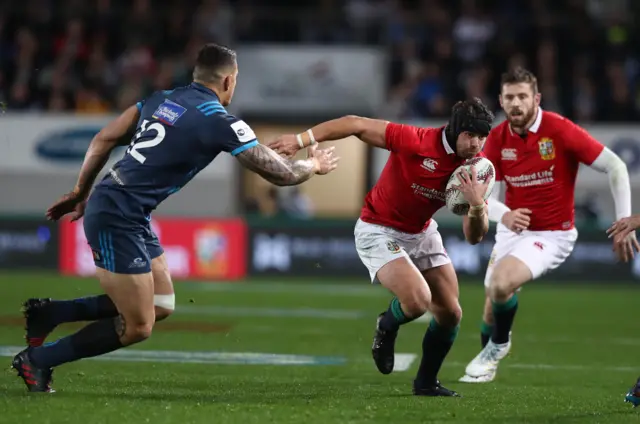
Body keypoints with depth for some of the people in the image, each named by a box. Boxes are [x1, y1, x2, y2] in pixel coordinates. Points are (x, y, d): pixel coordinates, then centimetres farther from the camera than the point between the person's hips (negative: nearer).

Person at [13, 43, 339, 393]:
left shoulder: (162, 99, 11)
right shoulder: (219, 121, -11)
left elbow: (104, 139, 15)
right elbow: (281, 174, -3)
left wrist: (81, 192, 25)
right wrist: (315, 165, 17)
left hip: (105, 203, 9)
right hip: (118, 219, -9)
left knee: (161, 305, 15)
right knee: (137, 327, -1)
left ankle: (46, 314, 19)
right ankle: (37, 360, 6)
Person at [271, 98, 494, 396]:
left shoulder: (477, 169, -12)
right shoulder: (415, 142, -29)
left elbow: (474, 237, -9)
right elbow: (356, 124, -22)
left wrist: (477, 205, -31)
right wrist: (301, 140, -25)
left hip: (422, 232, 6)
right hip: (379, 231, -6)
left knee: (450, 313, 3)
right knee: (418, 300, -27)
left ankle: (426, 383, 27)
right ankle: (387, 327, 11)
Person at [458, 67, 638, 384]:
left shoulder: (560, 130, -20)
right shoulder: (497, 139, -6)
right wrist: (504, 215, -29)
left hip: (552, 235, -5)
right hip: (513, 229, 5)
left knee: (501, 283, -27)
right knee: (492, 309, 7)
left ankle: (497, 346, 2)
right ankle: (487, 367, 36)